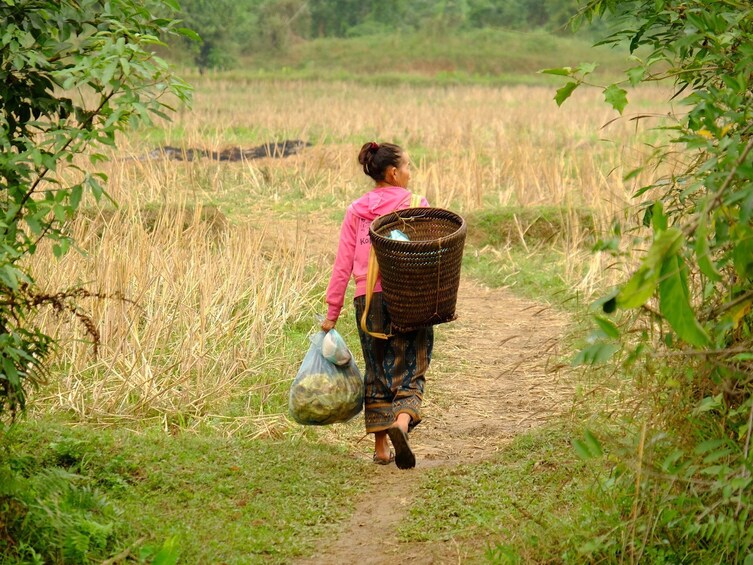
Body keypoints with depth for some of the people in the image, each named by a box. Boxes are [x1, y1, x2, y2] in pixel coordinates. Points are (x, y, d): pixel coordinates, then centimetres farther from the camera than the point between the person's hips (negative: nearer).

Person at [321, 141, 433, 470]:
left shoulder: (355, 212, 7)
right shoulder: (416, 206, -1)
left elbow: (343, 265, 5)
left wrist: (332, 313, 7)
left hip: (368, 301, 3)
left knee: (376, 373, 15)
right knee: (409, 372, 1)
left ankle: (381, 447, 16)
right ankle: (401, 422, -27)